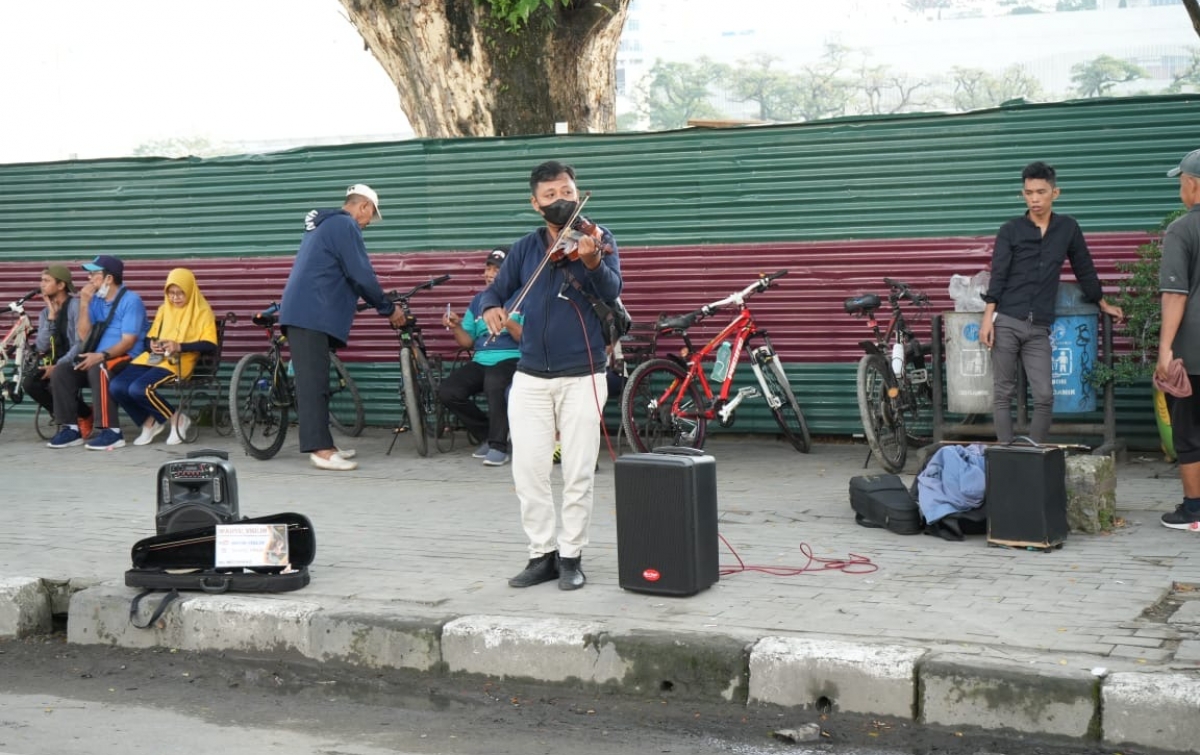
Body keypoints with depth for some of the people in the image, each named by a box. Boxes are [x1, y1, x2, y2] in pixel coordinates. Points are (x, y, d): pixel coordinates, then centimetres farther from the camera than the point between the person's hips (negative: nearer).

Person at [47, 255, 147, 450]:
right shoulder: (96, 300, 12)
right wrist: (84, 304, -2)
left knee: (98, 369, -37)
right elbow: (84, 335, 7)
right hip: (98, 359, 7)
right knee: (61, 371, -14)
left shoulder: (131, 301, -9)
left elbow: (128, 342, -17)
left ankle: (111, 431, -37)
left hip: (128, 360, -7)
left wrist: (101, 355, -31)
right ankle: (71, 429, -10)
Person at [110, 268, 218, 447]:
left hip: (178, 361, -6)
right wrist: (152, 344, -1)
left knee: (139, 389, -31)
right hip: (154, 357, 7)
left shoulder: (202, 312, 1)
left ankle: (176, 418, -8)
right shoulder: (163, 309, 21)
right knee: (116, 386, -18)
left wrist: (180, 346, -21)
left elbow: (210, 344, -10)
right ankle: (149, 421, 3)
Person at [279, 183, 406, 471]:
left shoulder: (324, 224, 24)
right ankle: (320, 450, -14)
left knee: (313, 381, 10)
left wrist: (378, 304, 29)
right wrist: (388, 308, -1)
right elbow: (362, 275, -13)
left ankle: (322, 444, 13)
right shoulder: (345, 225, -8)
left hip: (304, 313, 10)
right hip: (312, 314, -10)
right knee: (314, 382, -12)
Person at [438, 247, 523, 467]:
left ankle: (499, 445, -24)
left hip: (511, 359, -6)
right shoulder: (478, 301, 18)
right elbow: (467, 342, 16)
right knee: (447, 392, -17)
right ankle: (489, 433, 3)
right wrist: (457, 327, -3)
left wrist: (508, 323, -23)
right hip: (480, 361, 6)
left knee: (493, 383, -39)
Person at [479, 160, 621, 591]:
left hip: (582, 377, -3)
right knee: (528, 471, 2)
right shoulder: (525, 248, 7)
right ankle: (543, 554, 13)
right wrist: (491, 307, -14)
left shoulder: (597, 238, -3)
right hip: (531, 377, 3)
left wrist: (592, 262, -40)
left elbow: (612, 291, -19)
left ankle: (571, 556, 13)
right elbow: (496, 289, 10)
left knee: (578, 475, 1)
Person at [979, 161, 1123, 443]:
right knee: (1003, 393, 0)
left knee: (1044, 396, -5)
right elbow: (997, 276, -2)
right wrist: (987, 318, -10)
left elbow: (1084, 269, 19)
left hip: (1039, 328, 2)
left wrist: (1103, 304, 27)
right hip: (1006, 323, -2)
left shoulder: (1068, 228, 9)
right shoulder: (1010, 231, 3)